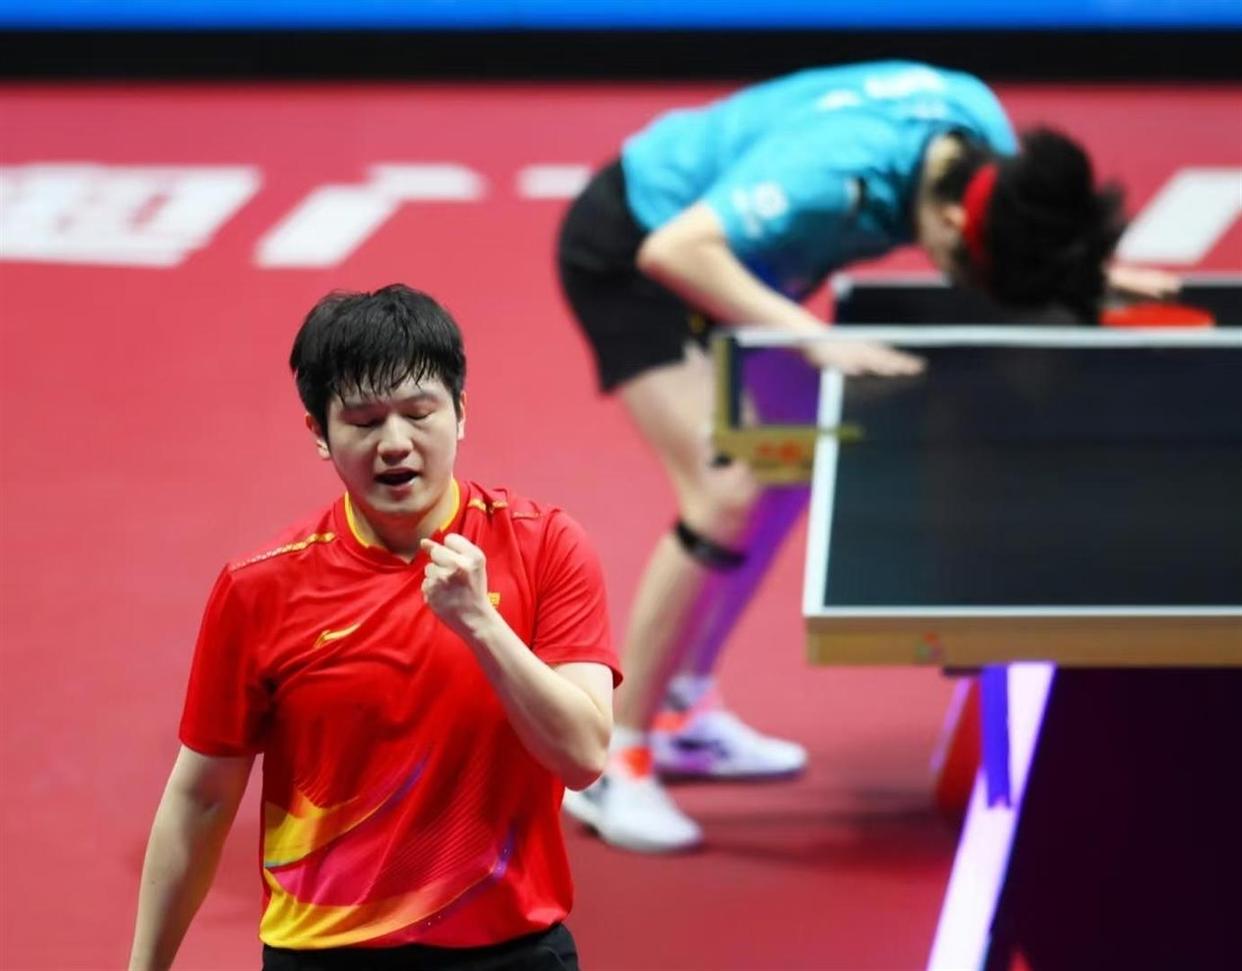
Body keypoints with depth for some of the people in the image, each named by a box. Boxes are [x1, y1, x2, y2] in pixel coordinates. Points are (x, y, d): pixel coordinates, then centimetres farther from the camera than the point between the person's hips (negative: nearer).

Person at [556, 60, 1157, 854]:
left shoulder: (981, 124, -15)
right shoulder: (833, 174, -39)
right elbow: (671, 252, -43)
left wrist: (1093, 269, -8)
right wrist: (816, 338, -47)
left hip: (722, 243, 9)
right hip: (626, 245, -9)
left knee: (792, 466, 14)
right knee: (729, 496, -19)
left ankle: (683, 711, 28)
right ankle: (612, 764, -8)